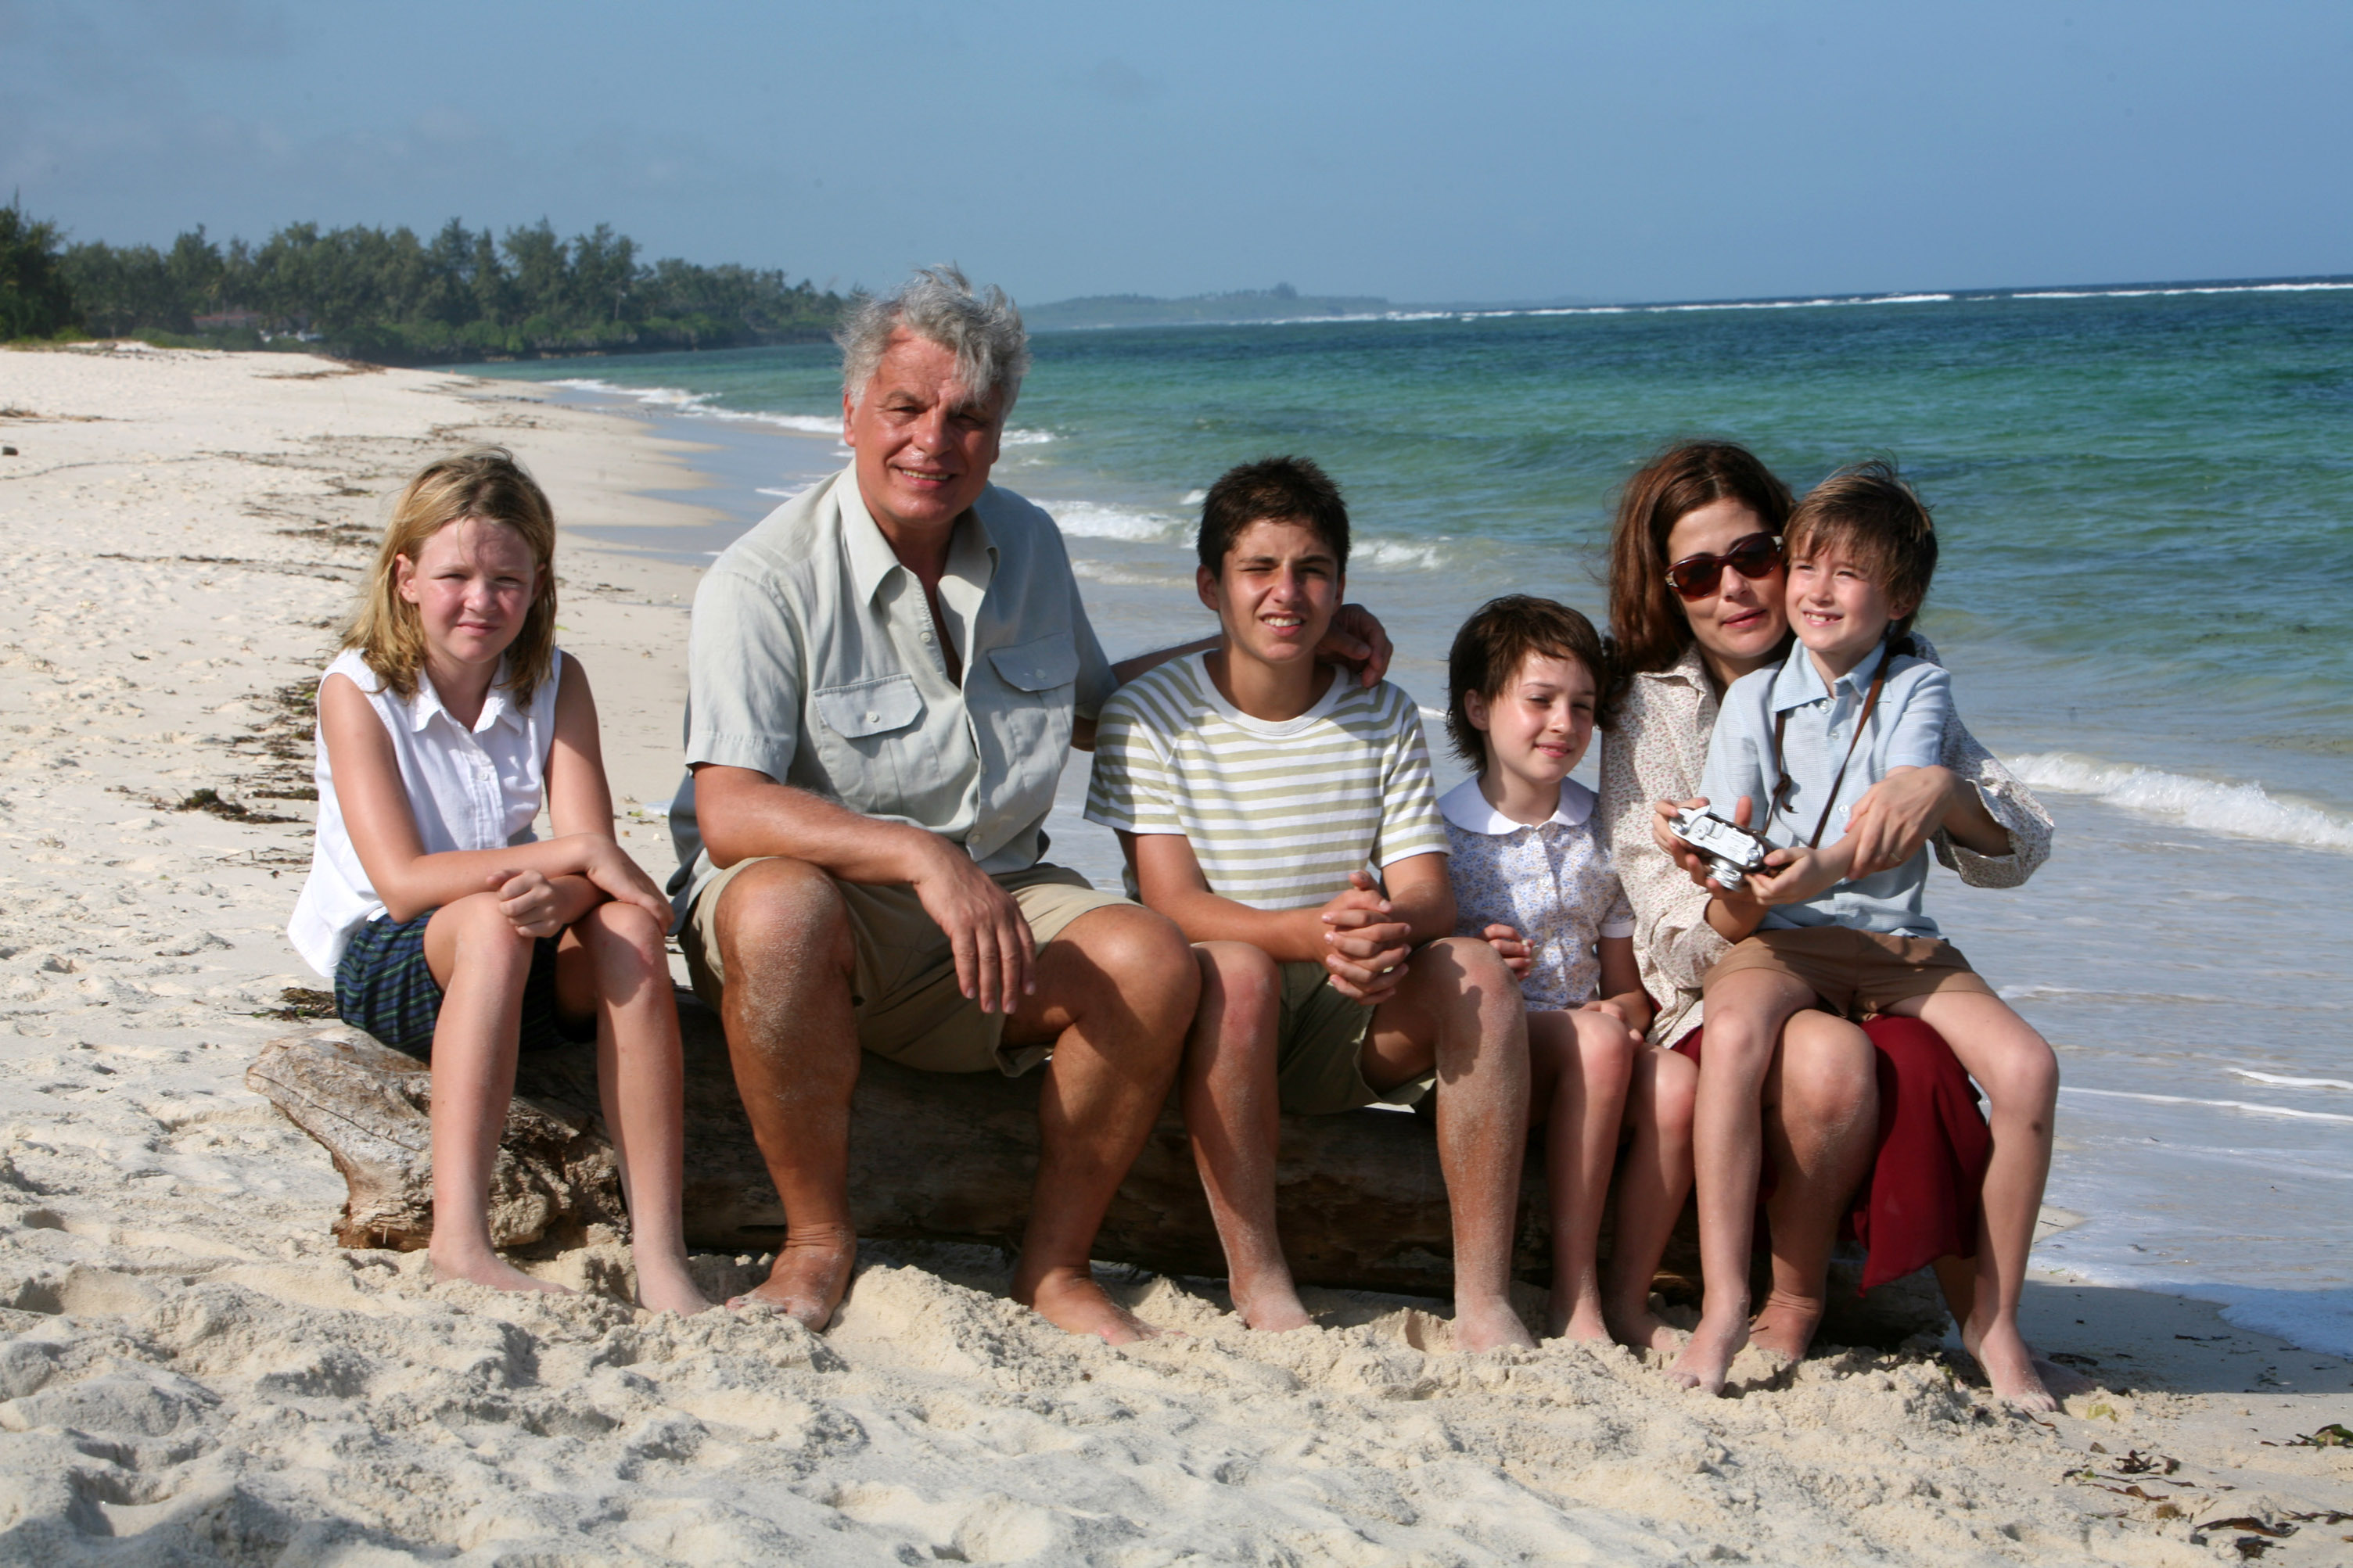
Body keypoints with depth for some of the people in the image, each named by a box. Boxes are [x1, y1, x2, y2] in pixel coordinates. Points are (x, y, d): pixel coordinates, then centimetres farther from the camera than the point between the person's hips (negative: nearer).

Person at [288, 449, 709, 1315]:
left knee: (629, 926, -29)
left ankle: (658, 1249, -35)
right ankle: (460, 1234, -44)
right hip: (387, 963, -3)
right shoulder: (357, 691, -11)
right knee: (490, 922, -36)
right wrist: (575, 853, -27)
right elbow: (403, 882, -22)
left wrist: (556, 894, -36)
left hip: (526, 972, 3)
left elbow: (598, 865, -11)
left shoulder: (557, 682, 0)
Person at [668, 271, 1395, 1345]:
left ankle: (1054, 1266, -6)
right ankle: (818, 1245, -18)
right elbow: (727, 813, -24)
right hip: (817, 887, -4)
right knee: (780, 908, -38)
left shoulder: (1029, 548, 9)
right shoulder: (765, 582, -12)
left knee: (1152, 961, -23)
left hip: (996, 902, 5)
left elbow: (1087, 709, 27)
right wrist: (922, 856, -37)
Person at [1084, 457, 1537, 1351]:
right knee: (1237, 967, -35)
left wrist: (1388, 929, -29)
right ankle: (1258, 1285, -27)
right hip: (1212, 1024, -3)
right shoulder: (1150, 716, -4)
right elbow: (1173, 905, -15)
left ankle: (1483, 1300, -26)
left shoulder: (1383, 716, 7)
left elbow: (1430, 894, -2)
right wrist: (1315, 930, -34)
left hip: (1346, 1029, 3)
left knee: (1477, 970, -24)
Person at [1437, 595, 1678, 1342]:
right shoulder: (1438, 832, 2)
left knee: (1677, 1082, -30)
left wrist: (1624, 1013, -9)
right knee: (1597, 1043, -34)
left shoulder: (1605, 834, 13)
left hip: (1594, 1052, 4)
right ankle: (1574, 1295, -29)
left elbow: (1628, 989, 15)